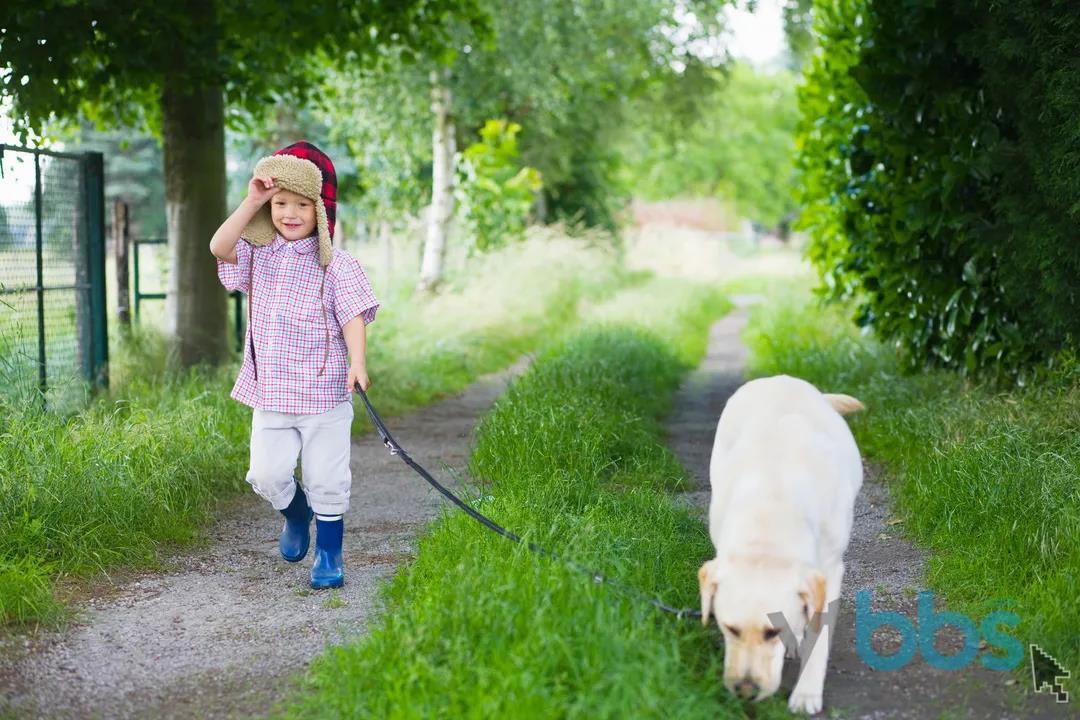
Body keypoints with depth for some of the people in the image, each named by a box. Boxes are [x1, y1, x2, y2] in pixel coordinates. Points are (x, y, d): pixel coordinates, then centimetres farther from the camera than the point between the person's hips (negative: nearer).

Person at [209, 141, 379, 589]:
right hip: (270, 394, 3)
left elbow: (353, 316, -11)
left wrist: (357, 363, -26)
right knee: (266, 475, -4)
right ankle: (295, 512, 29)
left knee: (326, 479, 2)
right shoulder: (258, 256, 6)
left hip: (324, 393, -3)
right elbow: (220, 247, -12)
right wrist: (251, 202, -15)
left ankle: (329, 553, 19)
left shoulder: (334, 264, -4)